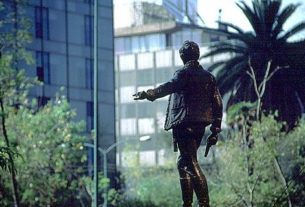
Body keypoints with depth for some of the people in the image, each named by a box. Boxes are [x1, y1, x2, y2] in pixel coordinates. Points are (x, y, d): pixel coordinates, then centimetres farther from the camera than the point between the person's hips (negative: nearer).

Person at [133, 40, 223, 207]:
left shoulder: (184, 73, -6)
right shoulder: (208, 76, 16)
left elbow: (169, 87, -26)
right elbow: (217, 104, 15)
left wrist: (148, 94, -33)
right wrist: (215, 130, 17)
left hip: (184, 123, -8)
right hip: (201, 124, 8)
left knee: (191, 164, -11)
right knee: (183, 163, 19)